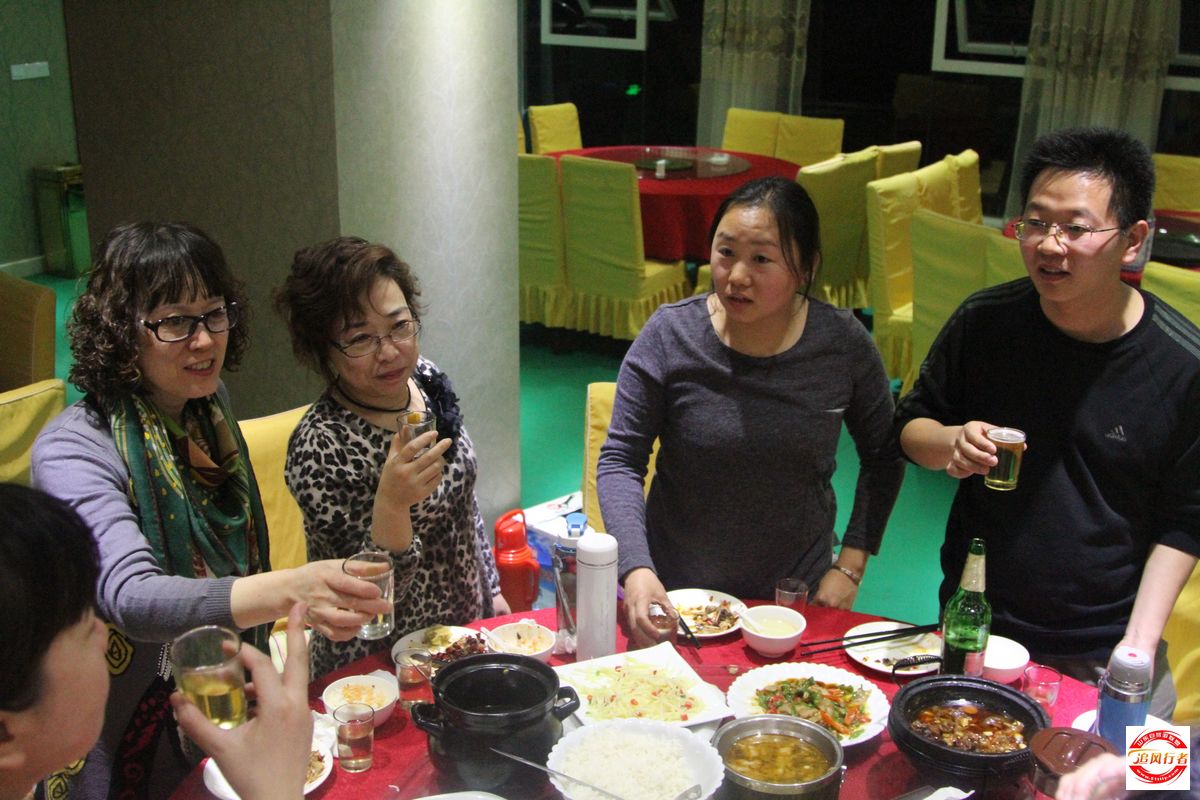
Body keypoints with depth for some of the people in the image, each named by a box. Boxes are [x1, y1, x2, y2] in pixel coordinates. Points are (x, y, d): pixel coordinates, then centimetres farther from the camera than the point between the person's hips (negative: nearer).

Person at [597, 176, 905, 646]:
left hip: (795, 599, 2)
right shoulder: (670, 334, -15)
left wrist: (851, 566, -2)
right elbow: (619, 461, -13)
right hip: (675, 593, -1)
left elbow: (883, 456, 4)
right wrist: (637, 568, -28)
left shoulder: (844, 344, -10)